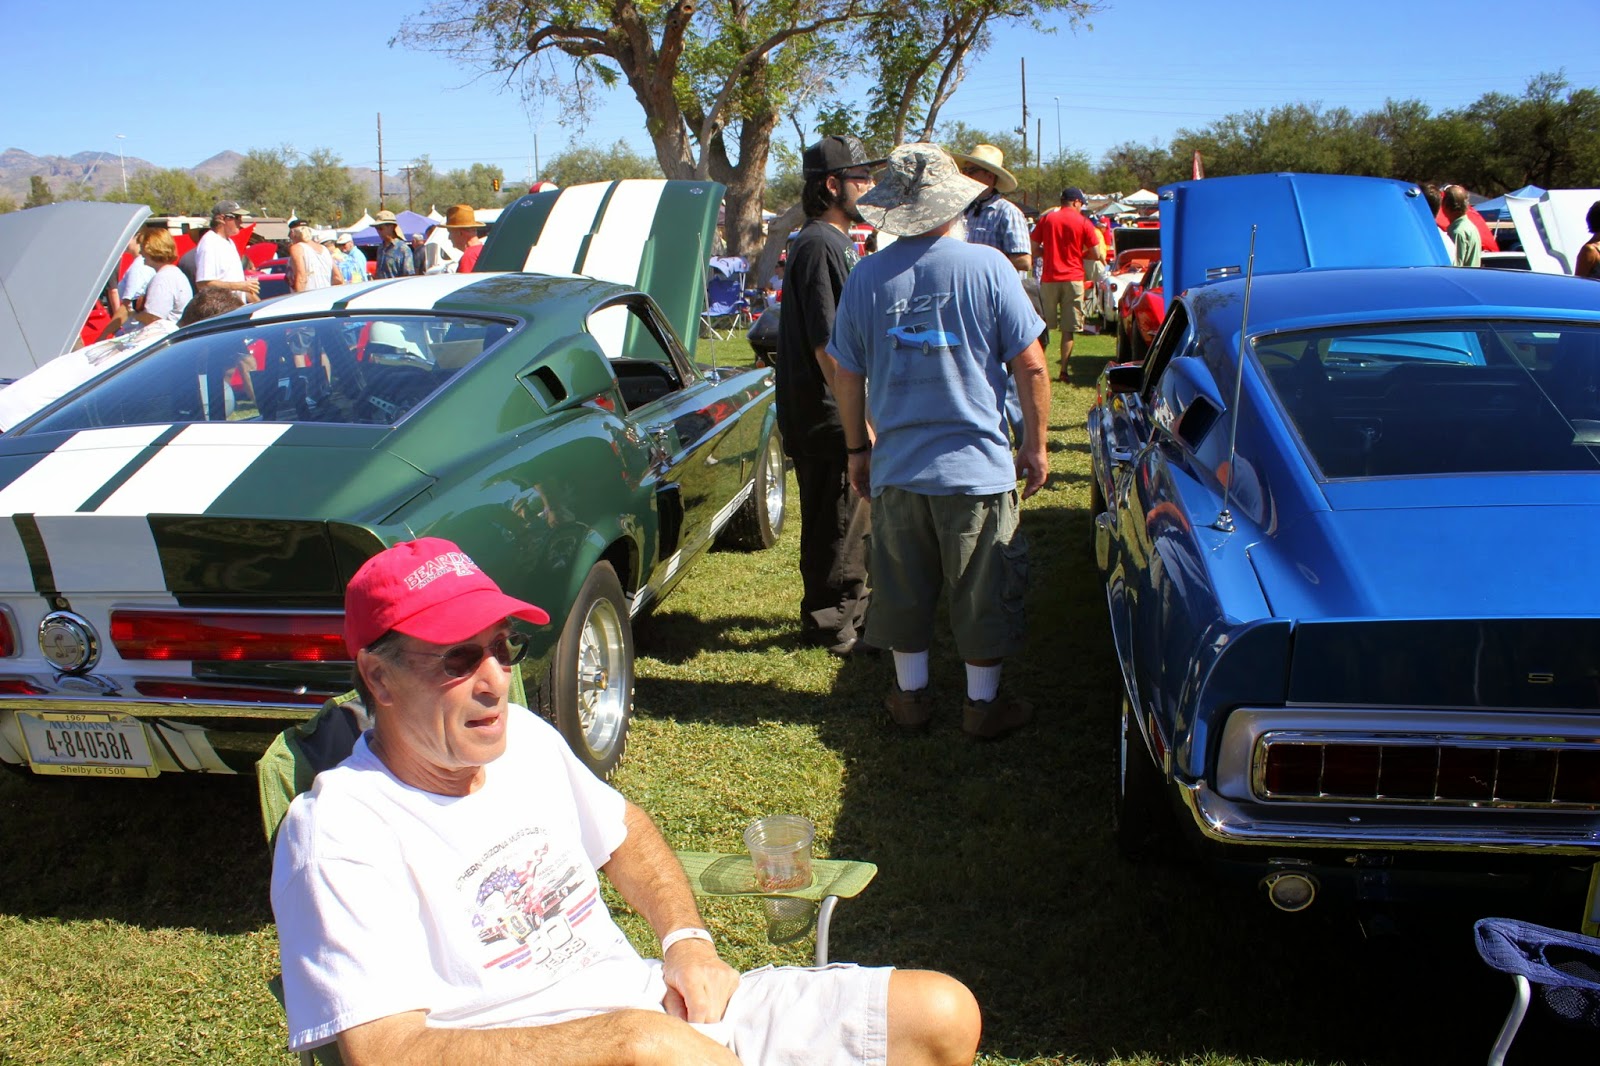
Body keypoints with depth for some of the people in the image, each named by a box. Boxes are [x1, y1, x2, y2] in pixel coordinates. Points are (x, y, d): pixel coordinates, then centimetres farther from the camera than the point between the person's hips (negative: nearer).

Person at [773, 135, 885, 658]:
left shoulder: (836, 242, 15)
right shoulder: (818, 246, -18)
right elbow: (826, 342, -23)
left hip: (841, 414, 10)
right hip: (827, 417, -10)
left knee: (856, 517, 20)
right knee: (837, 522, 1)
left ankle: (855, 606, 34)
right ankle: (828, 622, 14)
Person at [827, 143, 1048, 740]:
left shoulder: (866, 277, 0)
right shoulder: (986, 267, -9)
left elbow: (847, 375, 6)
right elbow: (1031, 366, -8)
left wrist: (857, 449, 18)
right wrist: (1035, 447, 3)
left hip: (895, 468, 3)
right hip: (977, 467, -3)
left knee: (902, 590, 15)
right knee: (983, 593, 10)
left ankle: (911, 696, 27)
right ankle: (984, 705, 21)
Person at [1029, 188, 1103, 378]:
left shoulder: (1046, 219, 4)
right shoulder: (1084, 223, -1)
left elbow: (1034, 248, 3)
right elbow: (1097, 254, -2)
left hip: (1049, 278, 2)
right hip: (1073, 279, -2)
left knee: (1042, 327, 11)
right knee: (1069, 329, 2)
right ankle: (1063, 370, -1)